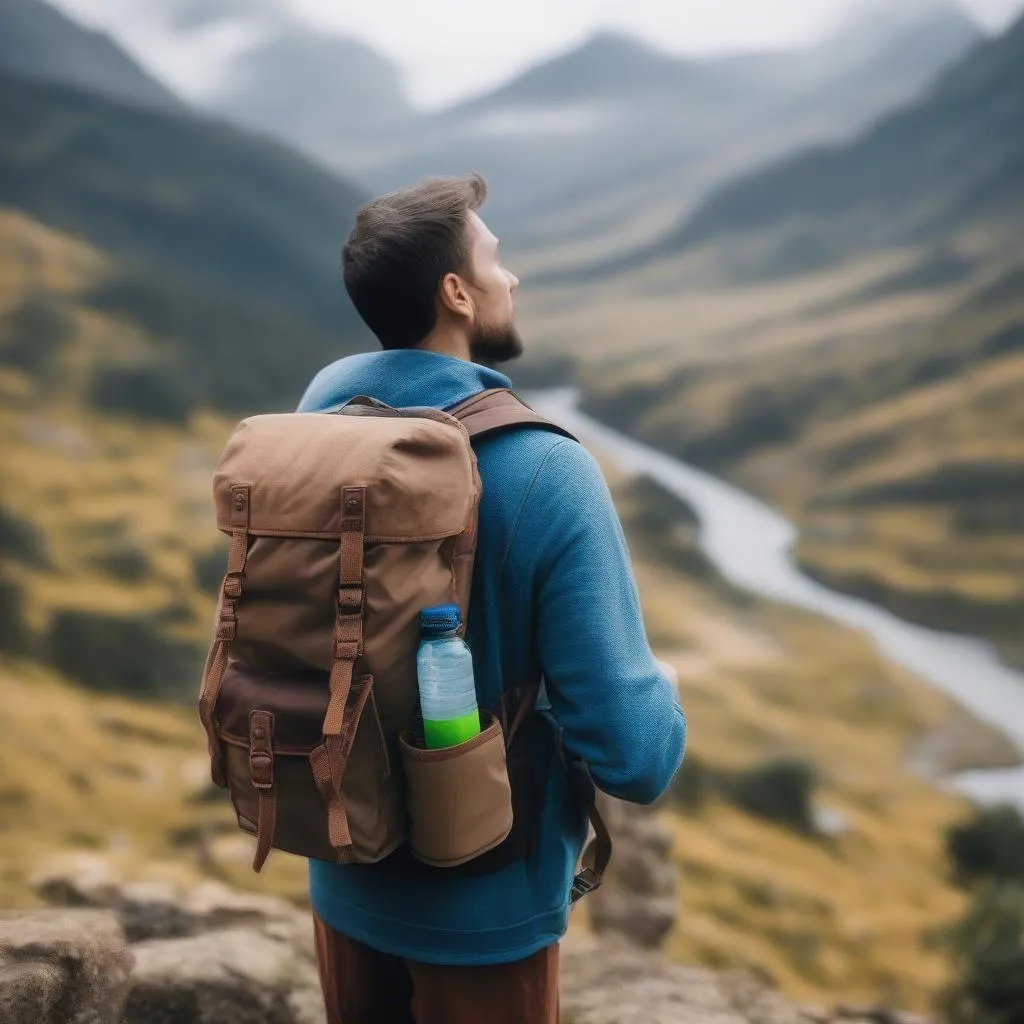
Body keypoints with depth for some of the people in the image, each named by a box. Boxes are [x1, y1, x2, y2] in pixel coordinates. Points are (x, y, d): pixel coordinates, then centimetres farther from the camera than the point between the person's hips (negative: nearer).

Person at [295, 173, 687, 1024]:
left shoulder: (320, 409, -9)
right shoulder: (546, 471, -26)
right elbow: (634, 757, -24)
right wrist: (662, 695, -4)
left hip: (344, 878, 5)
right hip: (482, 907, -5)